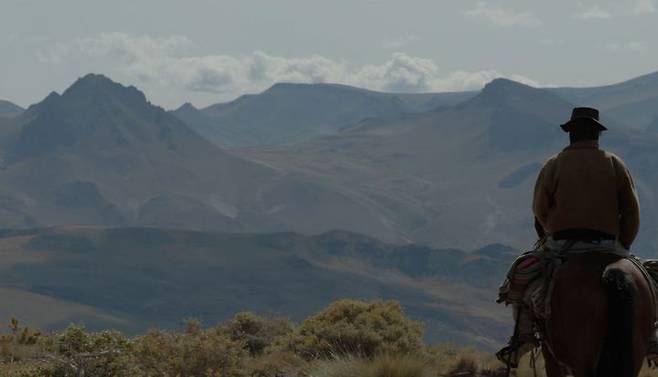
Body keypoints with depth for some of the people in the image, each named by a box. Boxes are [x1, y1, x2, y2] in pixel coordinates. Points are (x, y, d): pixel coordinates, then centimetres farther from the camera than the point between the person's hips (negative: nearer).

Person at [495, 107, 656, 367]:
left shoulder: (554, 164, 2)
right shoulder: (614, 163, 5)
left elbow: (539, 209, 4)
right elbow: (632, 211, 3)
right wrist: (623, 247, 14)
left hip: (561, 246, -1)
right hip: (608, 246, 1)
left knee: (518, 277, 19)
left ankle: (523, 335, 7)